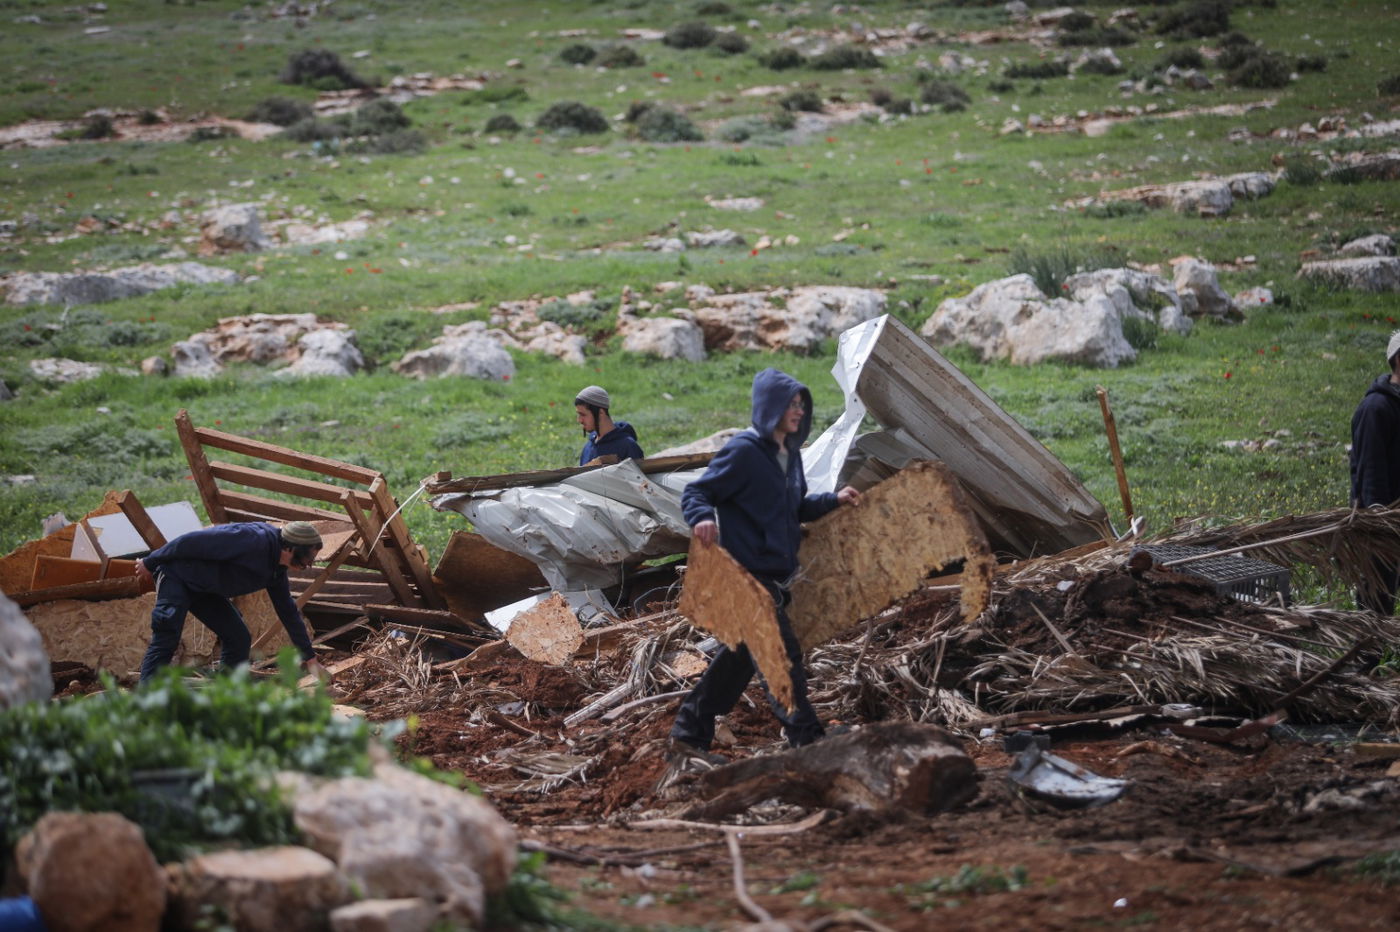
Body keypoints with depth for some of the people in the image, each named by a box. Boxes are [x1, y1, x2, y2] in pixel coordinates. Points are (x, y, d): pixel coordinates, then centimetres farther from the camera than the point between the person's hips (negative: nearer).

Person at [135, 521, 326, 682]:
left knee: (239, 639, 3)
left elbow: (288, 611, 14)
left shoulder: (277, 572, 2)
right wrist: (150, 563, -17)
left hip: (202, 589, 9)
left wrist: (310, 658, 15)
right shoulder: (254, 540, -29)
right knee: (166, 640, -22)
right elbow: (192, 541, -25)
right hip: (177, 575, -9)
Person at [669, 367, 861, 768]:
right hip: (746, 572, -9)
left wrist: (834, 500, 13)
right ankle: (806, 736, -2)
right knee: (782, 652, -8)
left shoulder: (790, 454, 12)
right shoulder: (744, 451, -14)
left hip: (774, 575, 9)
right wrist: (703, 518, -35)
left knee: (740, 656, 13)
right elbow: (694, 493, -14)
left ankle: (688, 737, 21)